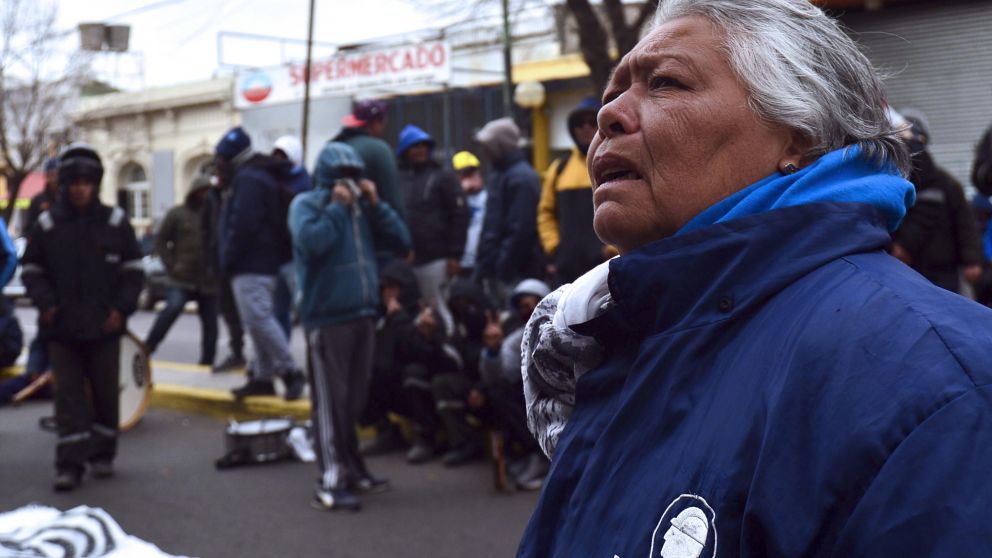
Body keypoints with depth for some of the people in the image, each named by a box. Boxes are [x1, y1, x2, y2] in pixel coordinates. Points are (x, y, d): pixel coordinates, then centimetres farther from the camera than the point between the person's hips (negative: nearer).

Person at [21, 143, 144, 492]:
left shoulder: (115, 222, 2)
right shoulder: (47, 225, 2)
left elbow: (133, 270, 6)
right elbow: (32, 269, 9)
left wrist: (122, 307, -5)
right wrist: (45, 302, -7)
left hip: (104, 326, 0)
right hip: (62, 328, 0)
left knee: (105, 392, 9)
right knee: (69, 394, 0)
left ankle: (102, 454, 23)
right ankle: (69, 463, 1)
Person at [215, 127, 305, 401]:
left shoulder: (248, 179, -13)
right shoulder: (265, 176, 20)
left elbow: (242, 226, -22)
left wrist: (228, 261, -13)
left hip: (251, 265, -11)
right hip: (266, 262, 11)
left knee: (258, 318, -14)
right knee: (260, 319, 11)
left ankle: (290, 372, -13)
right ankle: (263, 377, 14)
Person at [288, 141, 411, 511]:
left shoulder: (361, 205, 14)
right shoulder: (307, 204, -2)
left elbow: (401, 242, 6)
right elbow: (311, 242, -23)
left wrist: (376, 204, -1)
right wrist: (337, 207, -13)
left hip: (363, 314, 6)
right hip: (326, 318, -6)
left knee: (354, 399, 14)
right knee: (331, 400, -6)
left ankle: (351, 469, 25)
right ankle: (331, 482, -4)